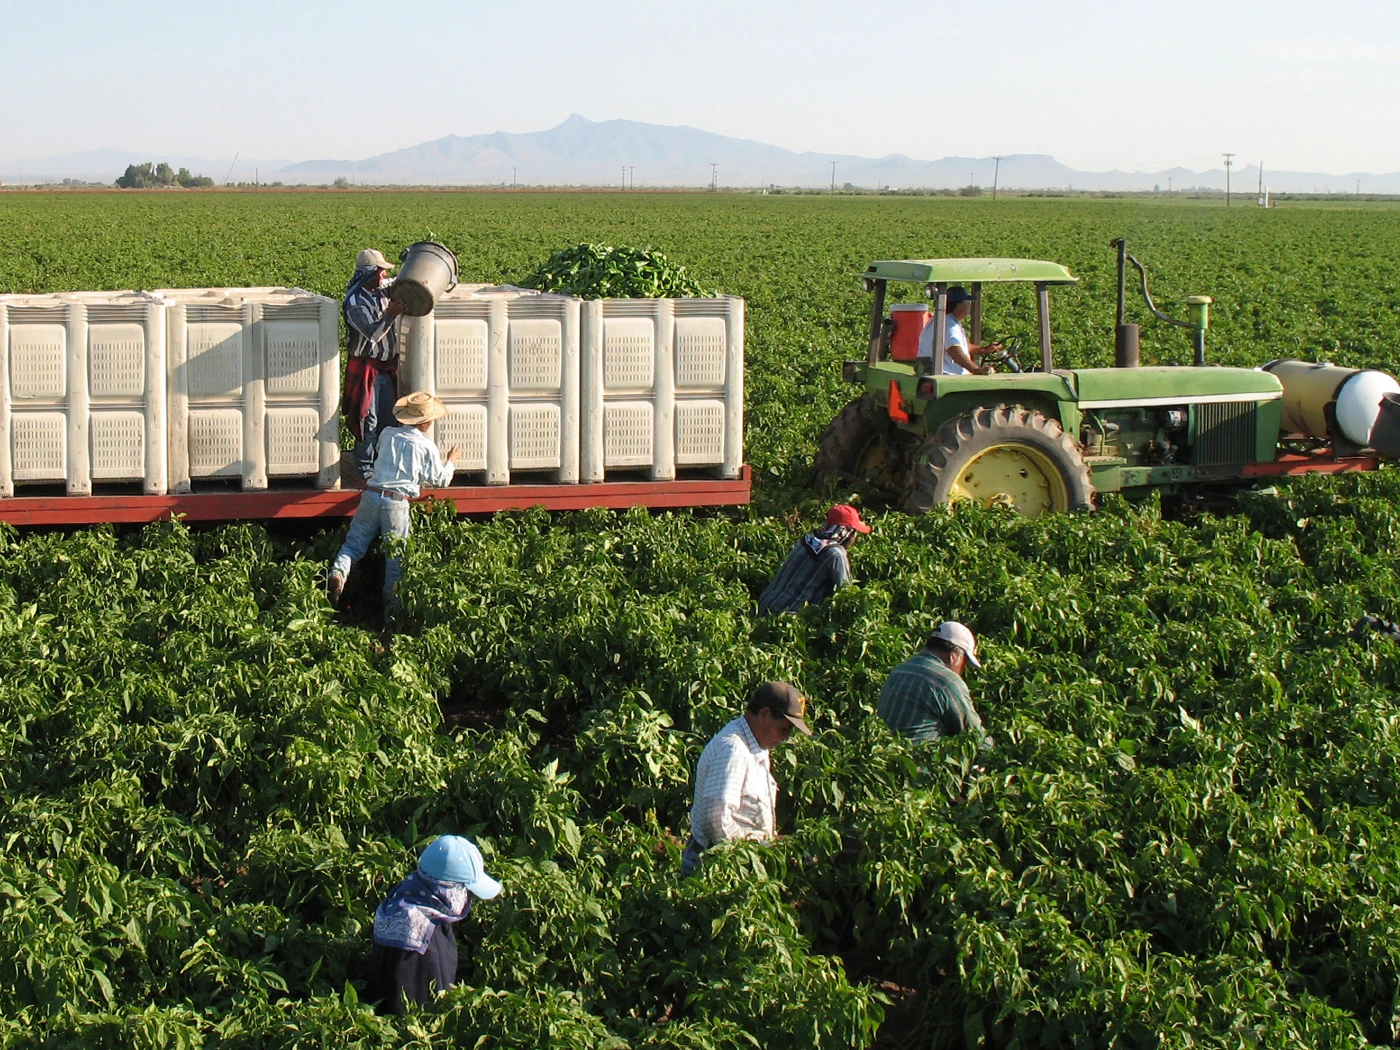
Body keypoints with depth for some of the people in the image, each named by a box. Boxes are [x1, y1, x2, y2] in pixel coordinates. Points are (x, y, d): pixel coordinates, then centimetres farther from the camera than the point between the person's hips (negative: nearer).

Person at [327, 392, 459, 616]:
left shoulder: (388, 435, 9)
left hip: (371, 495, 3)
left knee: (354, 542, 9)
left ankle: (338, 572, -19)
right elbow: (440, 480, 11)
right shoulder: (427, 447, 0)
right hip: (397, 504, -2)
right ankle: (391, 605, 8)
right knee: (395, 556, 6)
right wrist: (451, 462, 29)